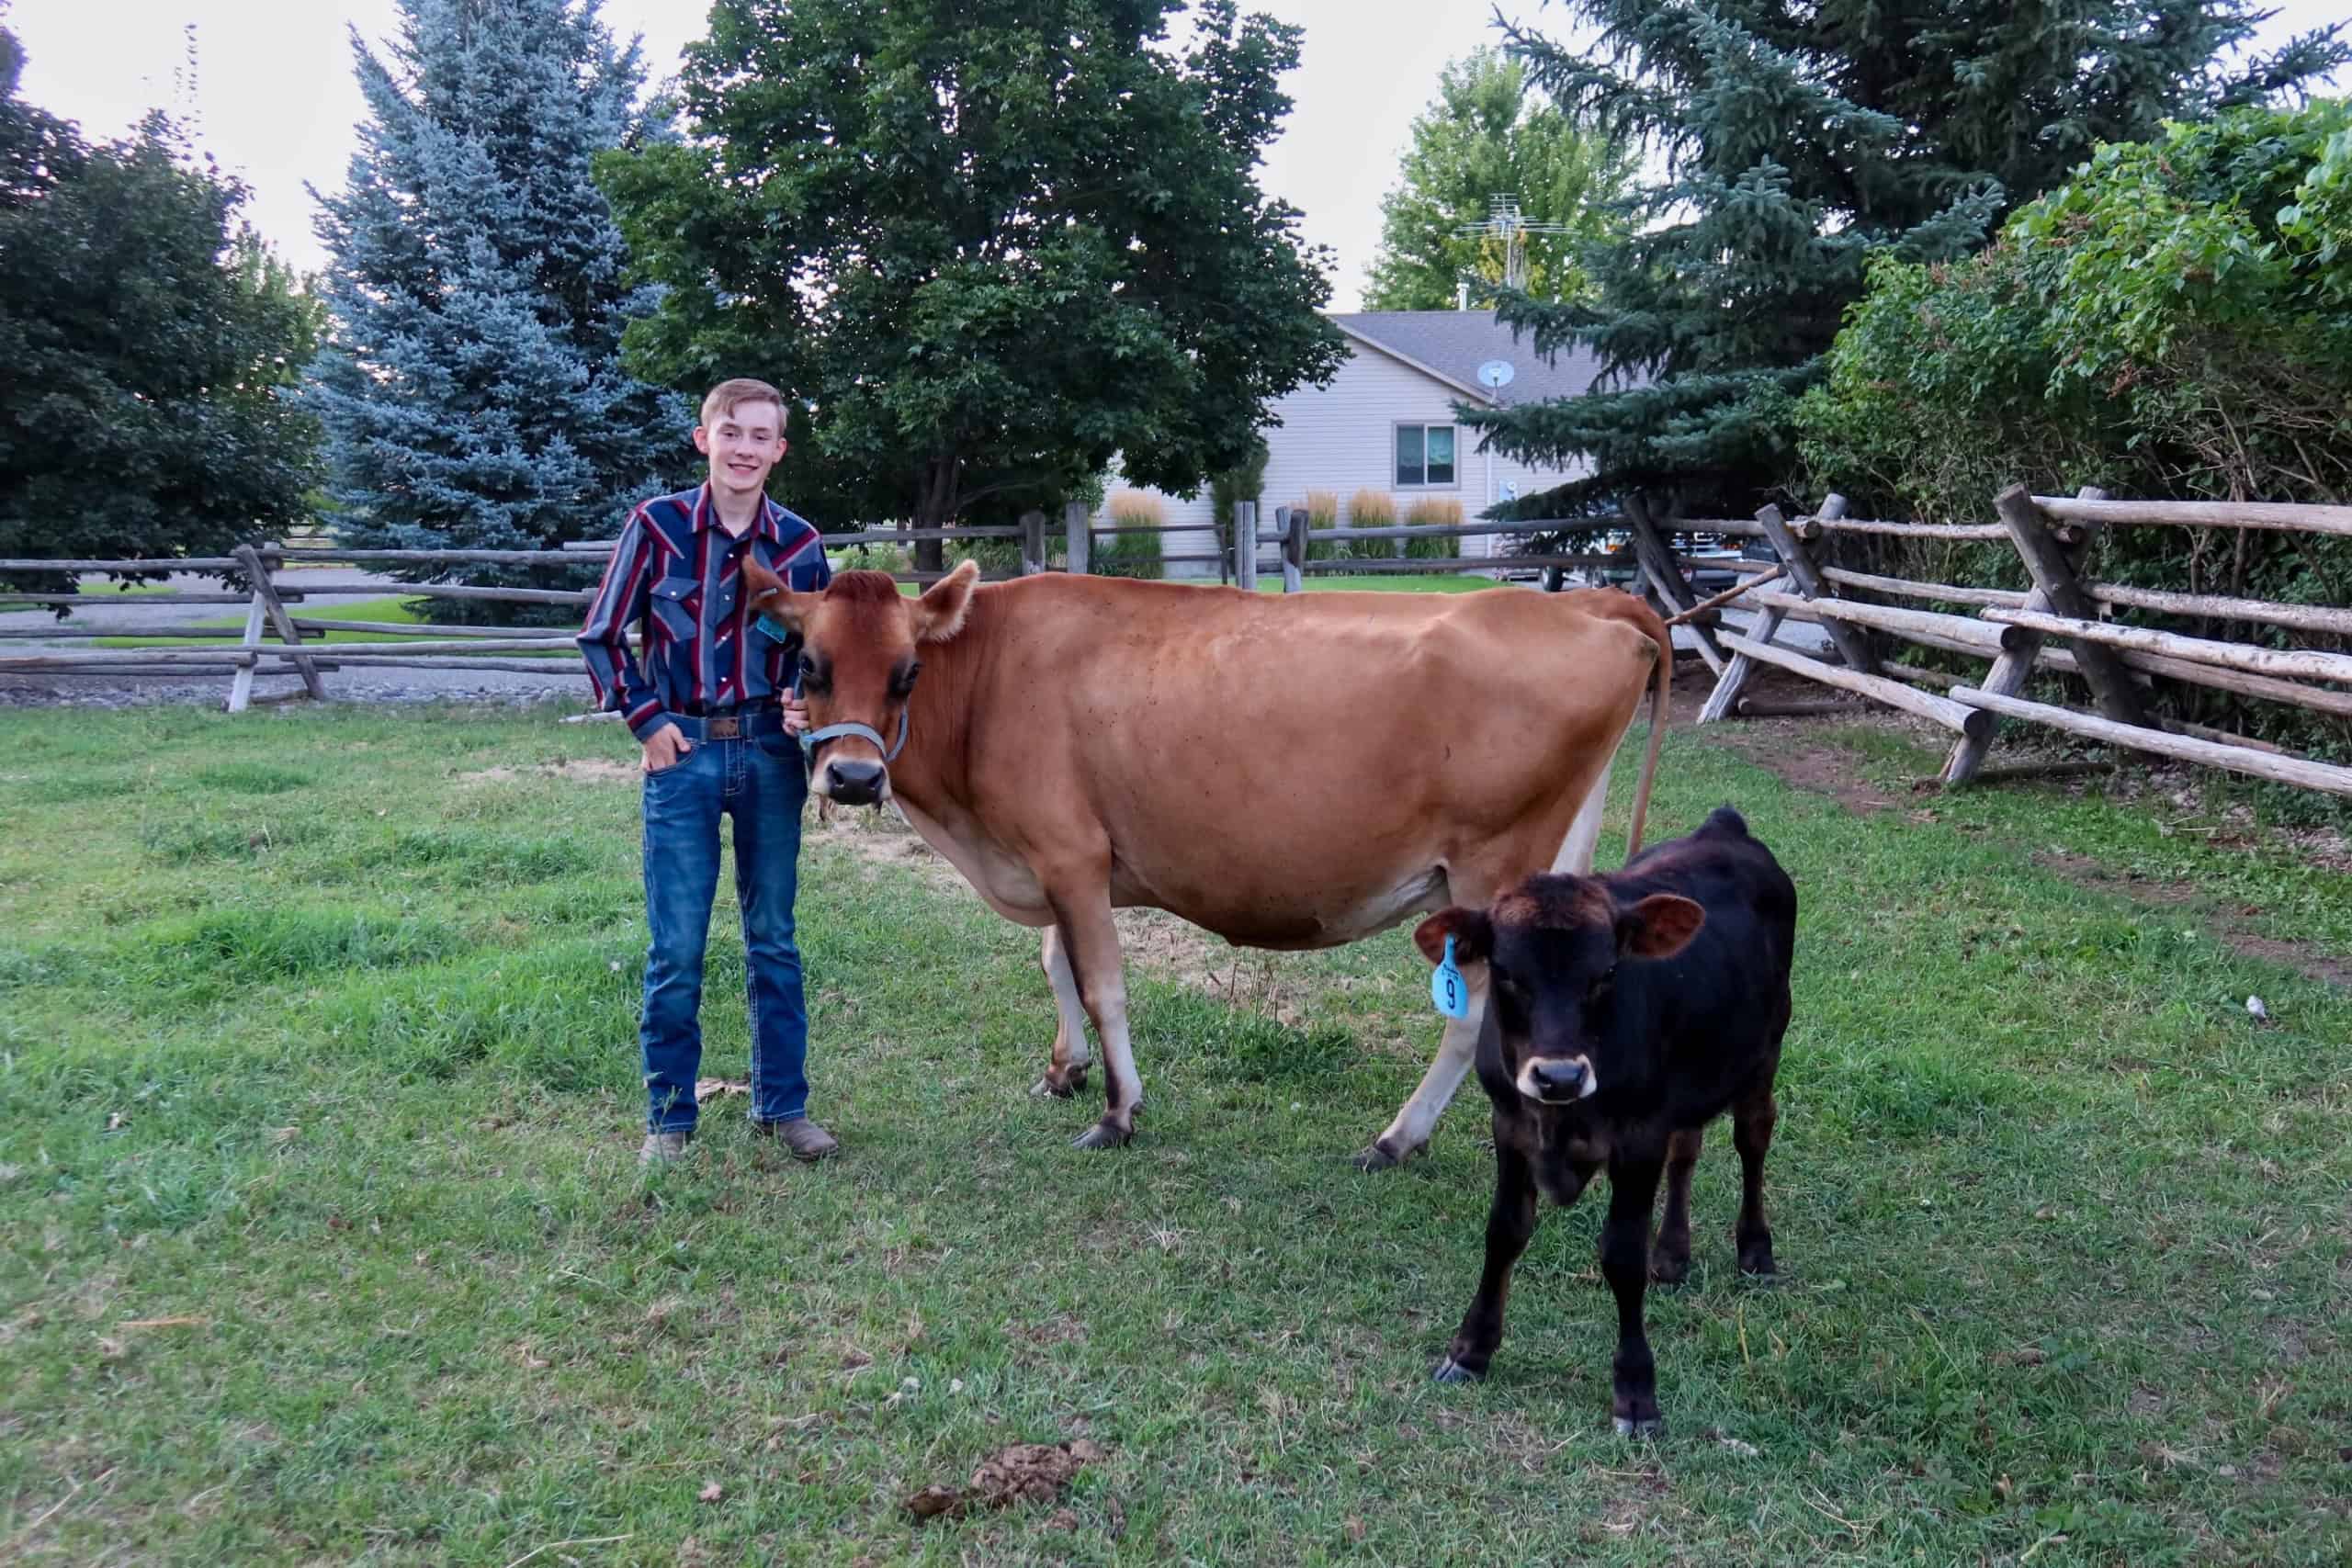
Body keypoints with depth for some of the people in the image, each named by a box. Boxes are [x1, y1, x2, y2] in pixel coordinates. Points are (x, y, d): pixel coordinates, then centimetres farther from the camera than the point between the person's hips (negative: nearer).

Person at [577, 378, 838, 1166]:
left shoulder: (799, 544, 2)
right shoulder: (657, 524, -3)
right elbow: (601, 636, 4)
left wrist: (806, 706, -8)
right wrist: (645, 718, -5)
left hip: (770, 752, 2)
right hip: (682, 751, -2)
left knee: (773, 940, 11)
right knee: (677, 947, 2)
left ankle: (782, 1105, 23)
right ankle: (669, 1115, 17)